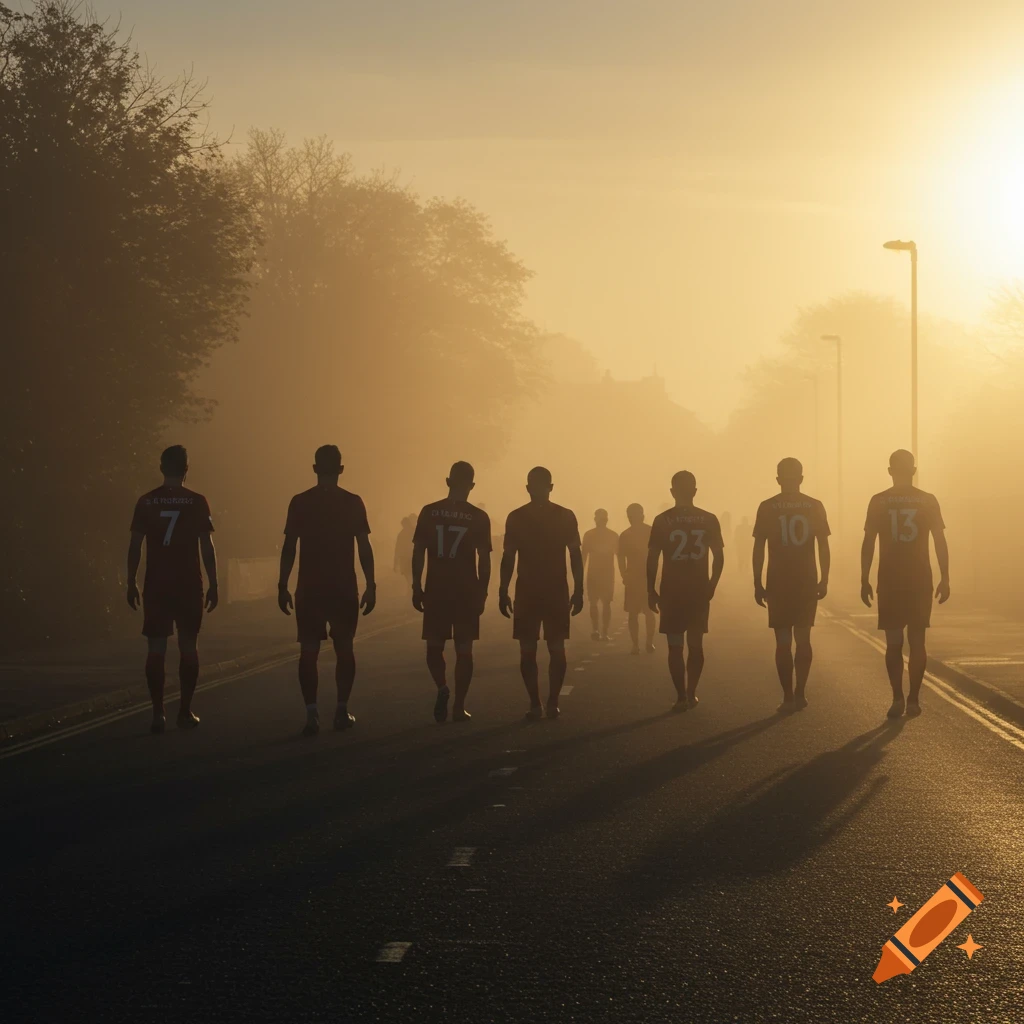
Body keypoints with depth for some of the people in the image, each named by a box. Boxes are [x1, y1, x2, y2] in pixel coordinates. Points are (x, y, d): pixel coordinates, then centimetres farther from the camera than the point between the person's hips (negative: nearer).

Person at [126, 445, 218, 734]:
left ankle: (158, 713, -3)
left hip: (156, 585, 1)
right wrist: (213, 585, 3)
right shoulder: (197, 502, -3)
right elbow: (207, 547, -4)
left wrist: (131, 583, 8)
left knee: (156, 648, 3)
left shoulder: (146, 502, 0)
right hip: (189, 585, -1)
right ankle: (185, 711, 8)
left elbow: (135, 546, 0)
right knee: (188, 646, 8)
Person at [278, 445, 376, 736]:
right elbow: (364, 548, -2)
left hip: (309, 589, 0)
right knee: (344, 648, 12)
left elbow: (288, 548, -3)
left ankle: (312, 713, -6)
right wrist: (370, 586, 4)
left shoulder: (300, 502, -2)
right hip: (344, 589, 0)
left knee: (309, 651, 2)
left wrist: (283, 586, 3)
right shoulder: (353, 502, -2)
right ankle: (342, 711, 12)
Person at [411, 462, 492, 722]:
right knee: (463, 649, 7)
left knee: (434, 646, 12)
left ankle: (442, 688, -12)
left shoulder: (429, 512, -1)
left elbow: (418, 553, -1)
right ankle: (459, 706, 5)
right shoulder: (479, 517, -3)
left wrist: (416, 588, 6)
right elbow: (484, 560, -3)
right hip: (467, 592, -1)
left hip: (436, 591, 1)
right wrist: (482, 593, 5)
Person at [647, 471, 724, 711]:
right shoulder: (709, 520, 0)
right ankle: (691, 694, 15)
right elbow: (719, 557, 2)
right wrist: (712, 585, 13)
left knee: (675, 646, 3)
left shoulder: (662, 520, -5)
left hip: (672, 591, -2)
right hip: (700, 590, 2)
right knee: (696, 644, 13)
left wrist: (651, 590, 1)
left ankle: (681, 696, -2)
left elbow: (652, 558, -6)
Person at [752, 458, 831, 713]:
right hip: (807, 583, 1)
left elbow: (758, 549, -3)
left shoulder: (767, 507, -4)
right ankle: (799, 693, 7)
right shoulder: (815, 506, 0)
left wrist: (757, 584, 0)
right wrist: (824, 581, 6)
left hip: (778, 584, -1)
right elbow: (824, 548, 1)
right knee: (803, 639, 9)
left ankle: (789, 696, -1)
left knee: (783, 641, 1)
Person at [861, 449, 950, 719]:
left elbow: (868, 544, -3)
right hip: (920, 580, 1)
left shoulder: (878, 502, -2)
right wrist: (945, 578, 3)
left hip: (890, 581, -1)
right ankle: (913, 699, 6)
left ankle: (898, 697, -7)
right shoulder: (928, 501, 0)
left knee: (894, 643, 4)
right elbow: (940, 542, -2)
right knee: (917, 641, 8)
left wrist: (865, 580, 2)